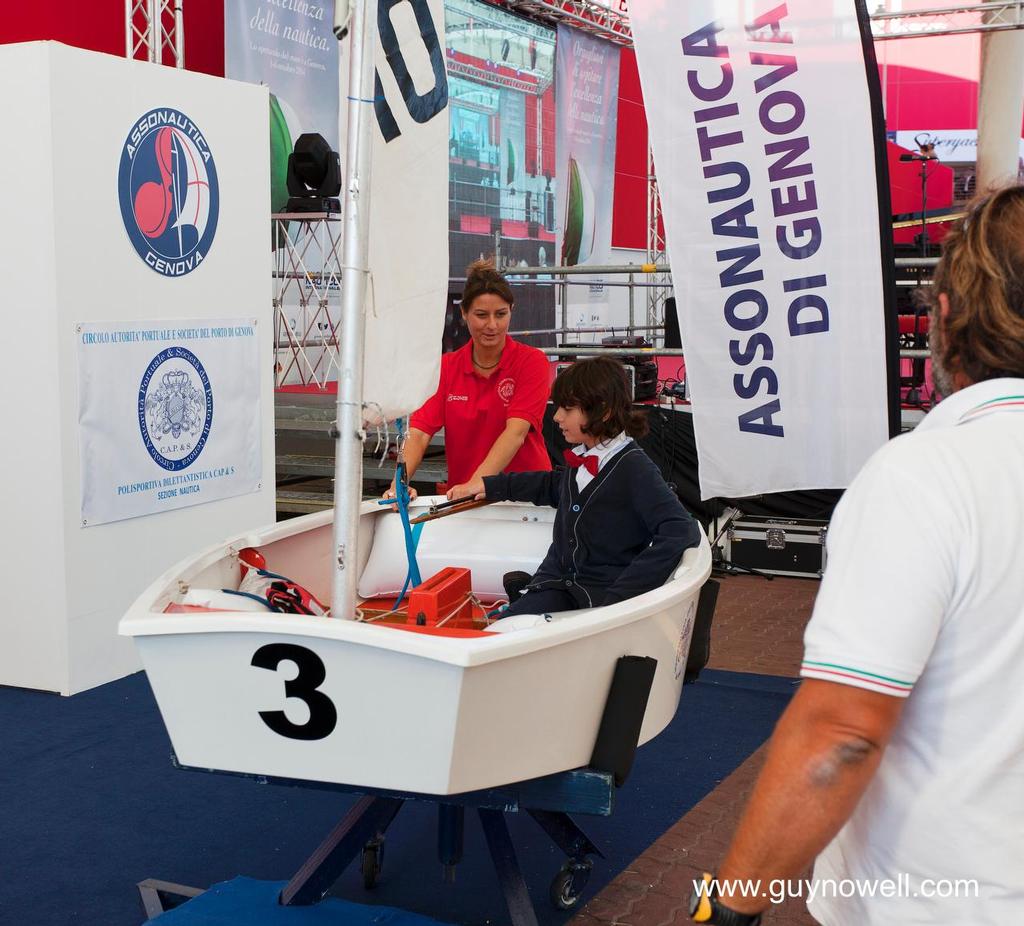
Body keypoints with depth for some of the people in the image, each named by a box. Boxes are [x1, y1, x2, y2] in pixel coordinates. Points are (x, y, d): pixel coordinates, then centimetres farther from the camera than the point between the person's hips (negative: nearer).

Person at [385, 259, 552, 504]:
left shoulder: (532, 362, -4)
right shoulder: (446, 367, 7)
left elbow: (516, 432, -17)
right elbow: (419, 433, -3)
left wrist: (476, 484, -30)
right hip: (461, 500, 2)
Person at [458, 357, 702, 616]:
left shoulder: (634, 468, -14)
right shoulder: (580, 458, 11)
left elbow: (682, 532, -25)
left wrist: (620, 597, -29)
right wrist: (492, 486, 33)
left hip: (603, 595, -7)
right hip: (557, 583, 7)